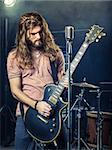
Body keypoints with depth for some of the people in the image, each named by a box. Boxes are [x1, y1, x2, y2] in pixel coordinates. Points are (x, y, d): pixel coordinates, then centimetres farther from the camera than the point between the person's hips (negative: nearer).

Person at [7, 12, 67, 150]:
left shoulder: (54, 51, 4)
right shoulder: (15, 56, -2)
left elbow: (62, 77, 14)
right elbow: (15, 90, -4)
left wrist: (65, 82, -10)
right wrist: (36, 105, -17)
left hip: (53, 112, 2)